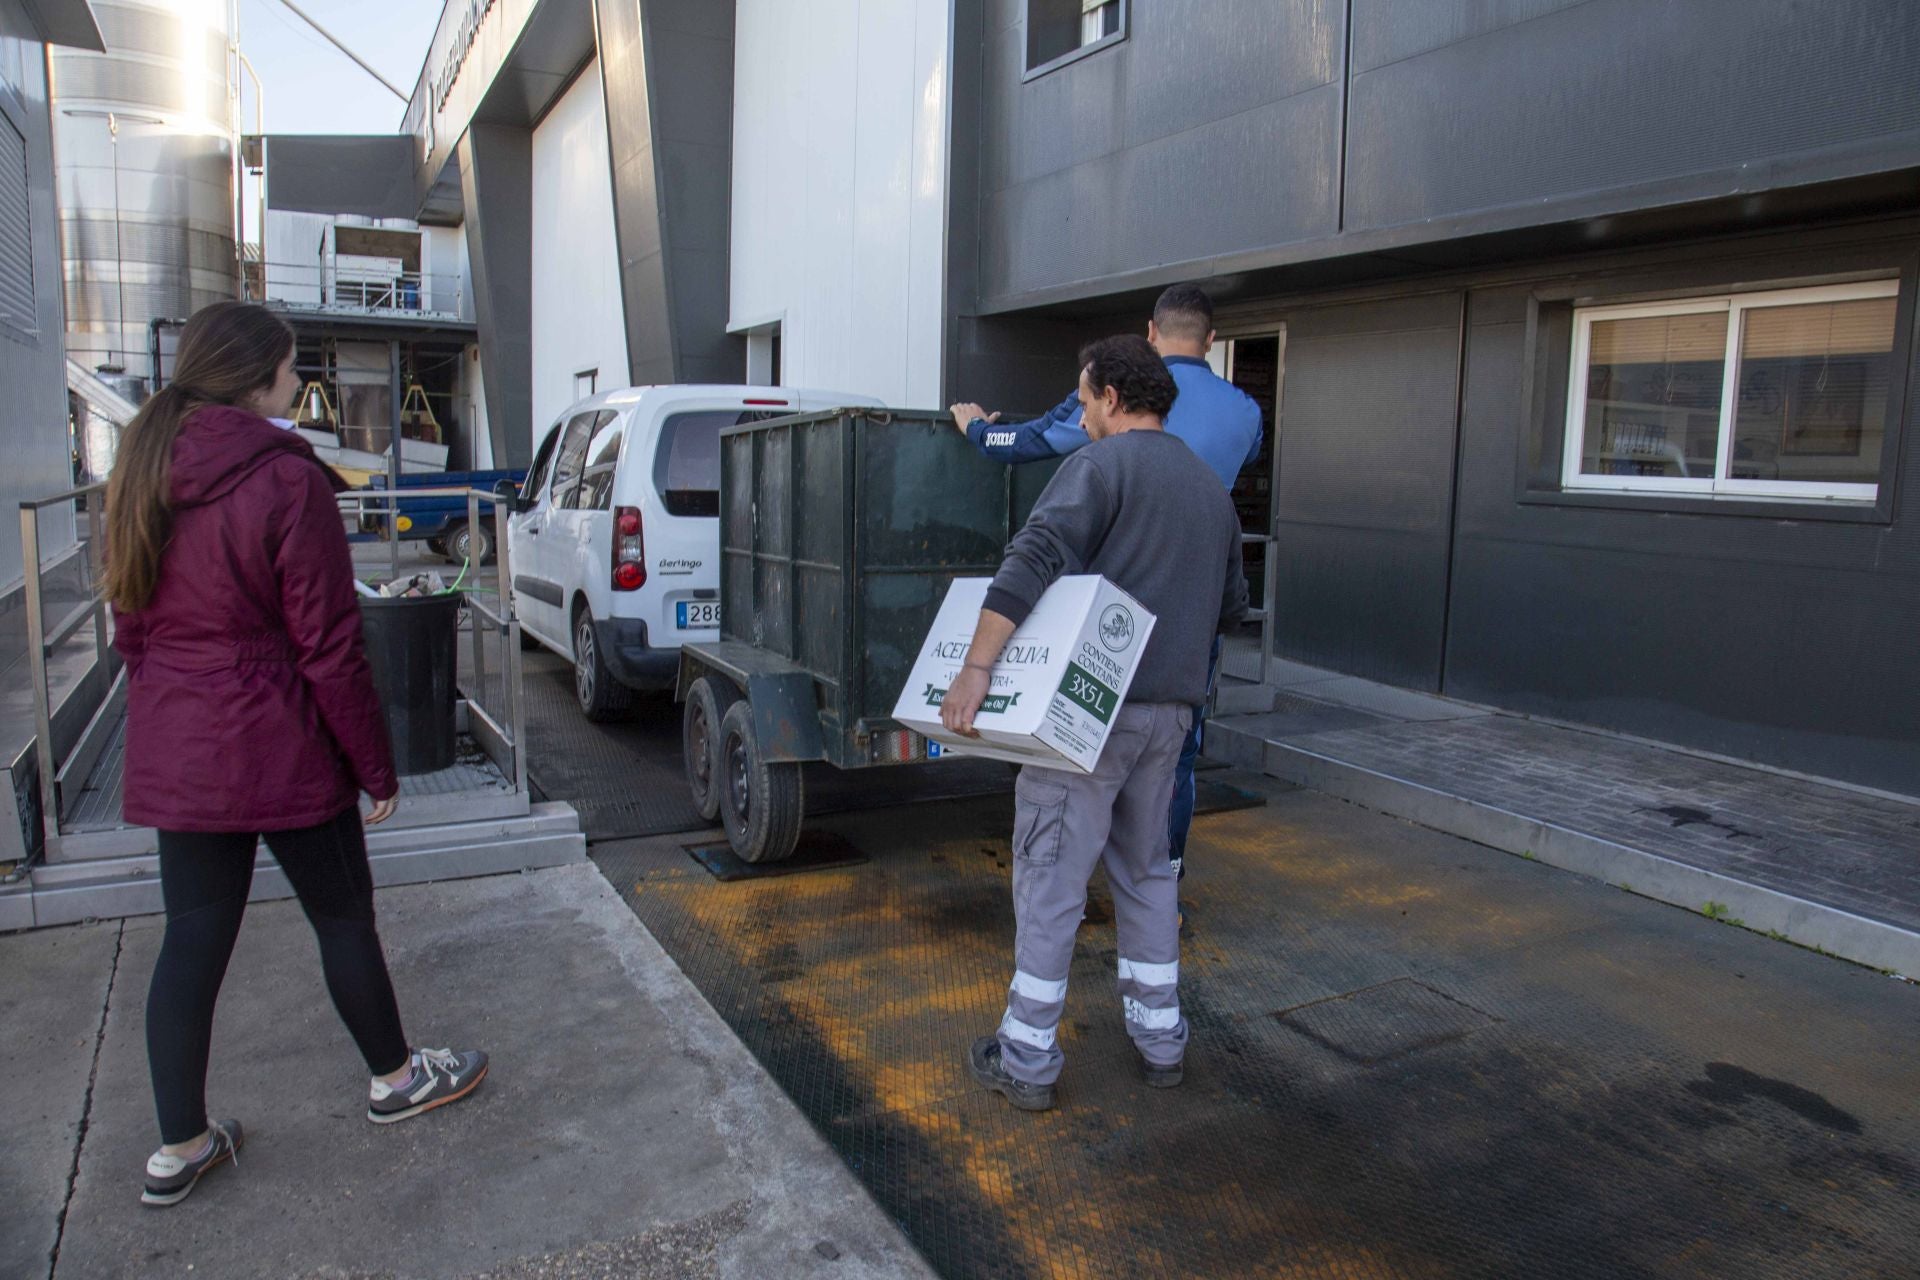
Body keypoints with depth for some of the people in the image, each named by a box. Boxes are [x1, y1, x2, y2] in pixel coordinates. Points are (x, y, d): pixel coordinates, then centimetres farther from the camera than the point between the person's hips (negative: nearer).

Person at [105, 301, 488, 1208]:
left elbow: (132, 626, 14)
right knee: (342, 915, 12)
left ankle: (179, 1147, 23)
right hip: (280, 748, -6)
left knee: (192, 940, 13)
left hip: (172, 752, 7)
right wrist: (376, 765, -8)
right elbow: (329, 646, -16)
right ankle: (395, 1079, 31)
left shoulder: (142, 477, 6)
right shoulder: (287, 480, -16)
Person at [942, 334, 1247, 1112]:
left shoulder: (1103, 464, -7)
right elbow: (1231, 606, 24)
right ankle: (1159, 1036, 27)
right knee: (1146, 868, 19)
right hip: (1170, 709, 7)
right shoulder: (1211, 489, 16)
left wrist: (975, 668, -28)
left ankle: (1027, 1057, 9)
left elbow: (1032, 559, -23)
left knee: (1050, 874, 1)